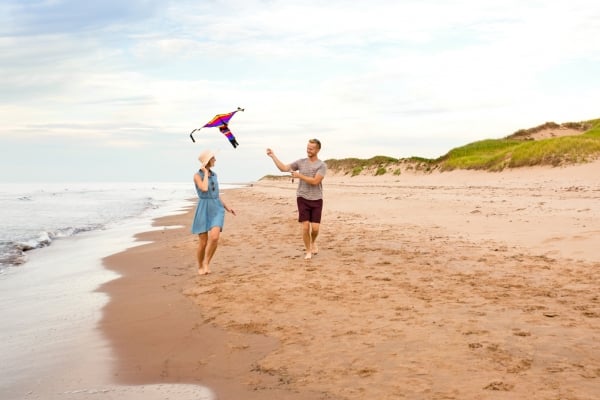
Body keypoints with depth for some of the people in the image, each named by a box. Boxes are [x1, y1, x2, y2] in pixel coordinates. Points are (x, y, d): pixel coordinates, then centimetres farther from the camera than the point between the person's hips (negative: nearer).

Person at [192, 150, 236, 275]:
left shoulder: (214, 174, 12)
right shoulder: (197, 175, -8)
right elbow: (204, 189, -25)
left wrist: (226, 207, 17)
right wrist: (206, 173, -13)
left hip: (216, 209, 4)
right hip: (204, 210, -4)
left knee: (214, 237, -17)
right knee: (203, 242, -1)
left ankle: (206, 263, 2)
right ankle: (200, 266, 23)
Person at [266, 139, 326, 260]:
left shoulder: (322, 165, -4)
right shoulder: (301, 162, 6)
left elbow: (315, 181, -15)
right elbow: (284, 168, 4)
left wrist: (299, 176, -15)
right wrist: (273, 156, -1)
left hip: (317, 200, -1)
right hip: (303, 199, 1)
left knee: (315, 228, -3)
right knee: (305, 226, -6)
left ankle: (313, 242, 31)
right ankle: (308, 251, 12)